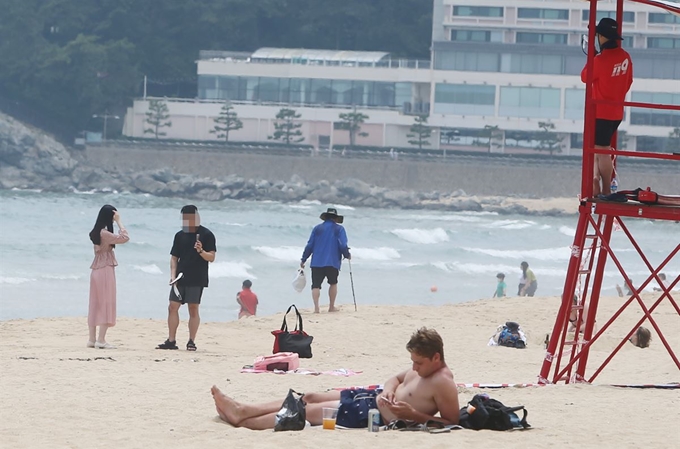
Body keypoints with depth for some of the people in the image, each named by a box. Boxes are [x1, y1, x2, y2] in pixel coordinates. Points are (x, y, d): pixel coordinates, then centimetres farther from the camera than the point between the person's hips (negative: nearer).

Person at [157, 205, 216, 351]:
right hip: (180, 278, 5)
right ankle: (171, 340, 4)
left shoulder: (206, 235, -2)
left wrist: (201, 251, -24)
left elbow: (211, 257, -5)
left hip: (197, 279, -5)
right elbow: (174, 258, 14)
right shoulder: (180, 235, 13)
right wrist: (173, 275, 1)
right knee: (173, 307, 0)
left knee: (193, 309, -2)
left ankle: (191, 342, 3)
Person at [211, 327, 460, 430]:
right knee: (311, 398, 14)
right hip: (373, 398, 10)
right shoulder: (423, 369, 7)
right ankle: (242, 410, 23)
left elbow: (451, 423, -24)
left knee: (308, 411, -1)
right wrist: (389, 389, -2)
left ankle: (241, 421, 11)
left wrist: (413, 415, -30)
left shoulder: (443, 383, -22)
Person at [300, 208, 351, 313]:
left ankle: (316, 307, -17)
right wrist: (347, 255, 13)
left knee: (316, 285, 0)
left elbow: (309, 246, 7)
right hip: (333, 262, -1)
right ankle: (332, 307, 19)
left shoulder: (317, 228, 9)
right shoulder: (339, 229, 3)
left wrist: (303, 260, 13)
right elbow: (343, 246, -6)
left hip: (317, 262, 1)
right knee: (333, 283, 18)